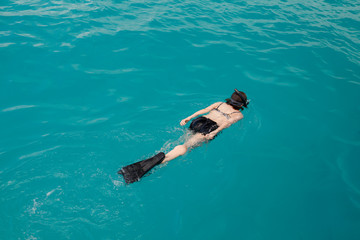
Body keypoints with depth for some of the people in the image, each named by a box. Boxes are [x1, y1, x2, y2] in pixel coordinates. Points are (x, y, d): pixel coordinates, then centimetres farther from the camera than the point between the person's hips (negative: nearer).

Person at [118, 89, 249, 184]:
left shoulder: (219, 103, 29)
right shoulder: (239, 115, 17)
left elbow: (204, 110, 18)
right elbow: (228, 122, -2)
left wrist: (188, 118, 14)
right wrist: (215, 132, -15)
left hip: (199, 121, 7)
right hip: (210, 128, -7)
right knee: (185, 147, -22)